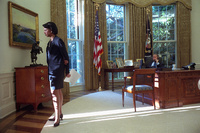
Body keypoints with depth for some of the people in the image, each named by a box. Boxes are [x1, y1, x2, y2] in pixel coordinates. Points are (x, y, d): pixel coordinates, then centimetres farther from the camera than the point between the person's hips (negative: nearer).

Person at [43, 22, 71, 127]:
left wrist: (67, 72, -8)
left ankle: (57, 118, -5)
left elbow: (66, 57, -10)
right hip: (52, 70, 9)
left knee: (55, 92, -11)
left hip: (57, 70, -9)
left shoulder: (58, 41, -11)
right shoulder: (50, 42, 16)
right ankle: (59, 114, 25)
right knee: (58, 92, 14)